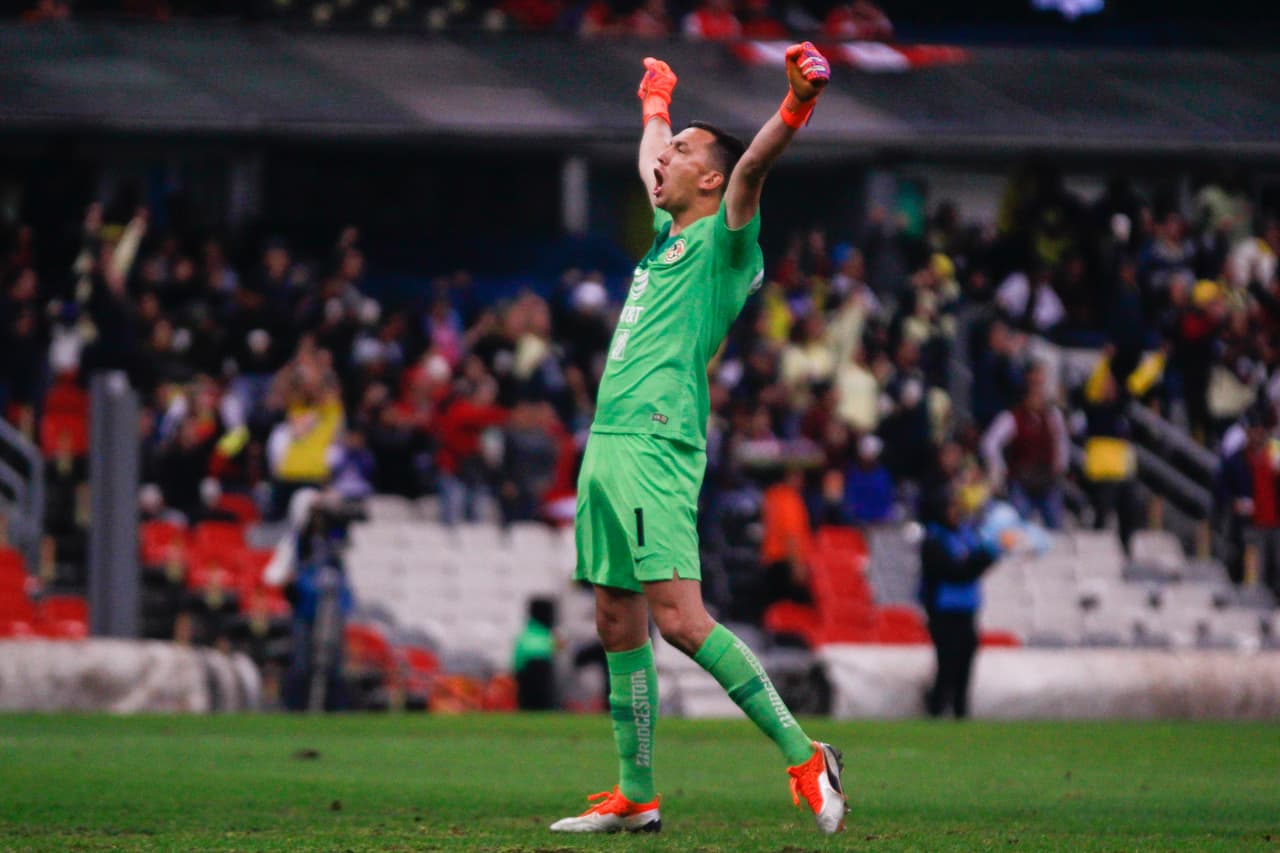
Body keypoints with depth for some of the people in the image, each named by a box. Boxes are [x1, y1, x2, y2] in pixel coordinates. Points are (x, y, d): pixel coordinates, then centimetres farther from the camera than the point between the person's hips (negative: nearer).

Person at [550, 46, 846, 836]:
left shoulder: (723, 240, -2)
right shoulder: (667, 235, 21)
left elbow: (749, 170, -21)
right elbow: (651, 166, 43)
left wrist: (794, 109, -39)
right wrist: (656, 103, 56)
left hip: (656, 446, -9)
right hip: (608, 445, 9)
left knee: (681, 619, -18)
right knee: (618, 623, 9)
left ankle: (804, 756, -15)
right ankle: (635, 797, 15)